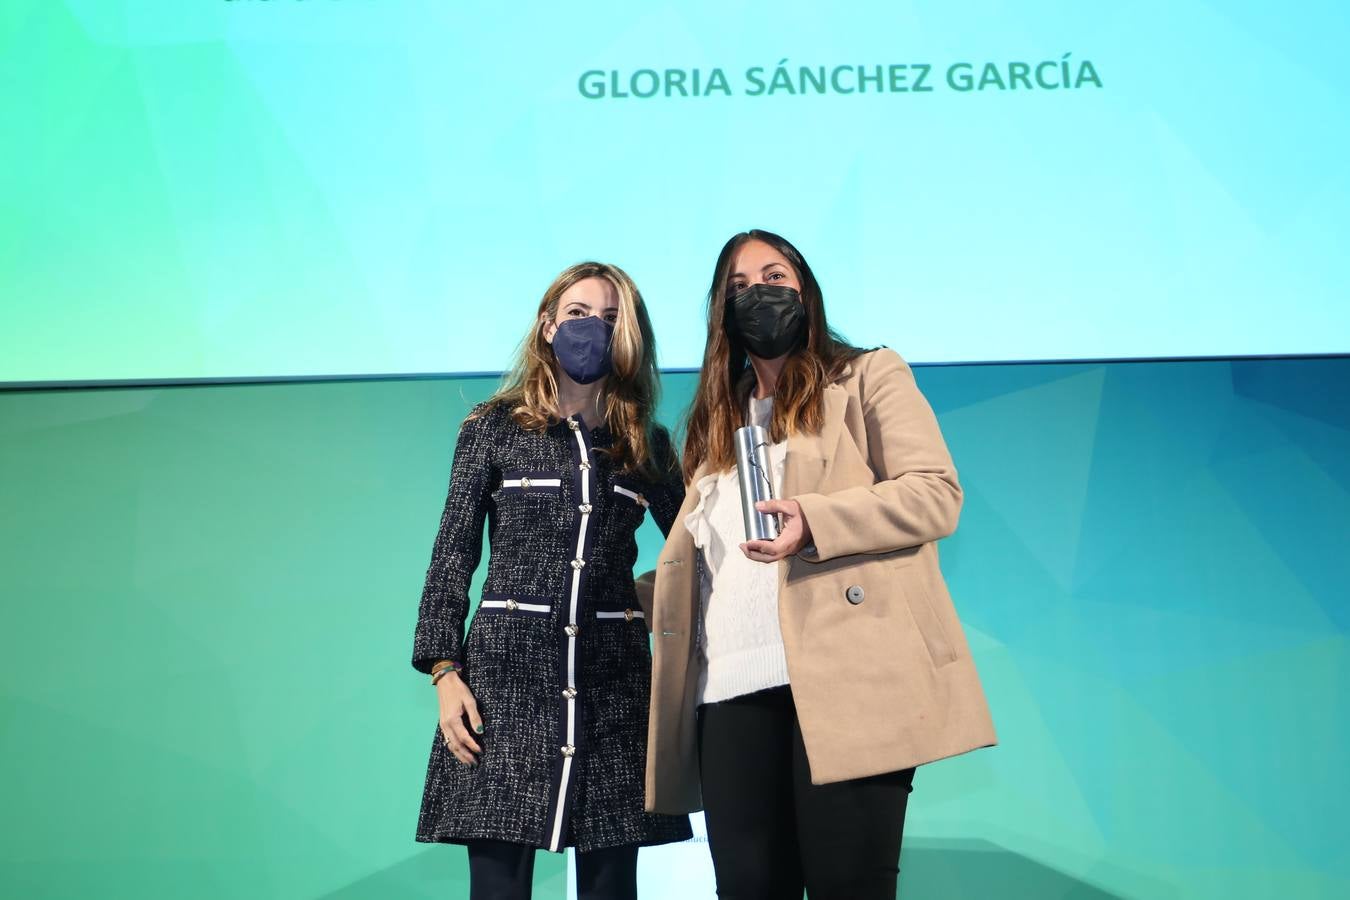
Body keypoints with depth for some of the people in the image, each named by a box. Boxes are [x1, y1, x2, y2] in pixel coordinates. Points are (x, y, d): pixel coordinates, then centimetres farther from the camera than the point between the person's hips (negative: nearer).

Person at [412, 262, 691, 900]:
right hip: (508, 674, -2)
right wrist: (445, 670, -6)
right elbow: (452, 556, 3)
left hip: (612, 680, 2)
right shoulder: (494, 428, 6)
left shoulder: (646, 443, 12)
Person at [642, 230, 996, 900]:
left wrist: (817, 520, -17)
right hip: (733, 689, 5)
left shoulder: (870, 377, 9)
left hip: (846, 675, -5)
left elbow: (936, 493, -5)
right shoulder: (717, 418, 25)